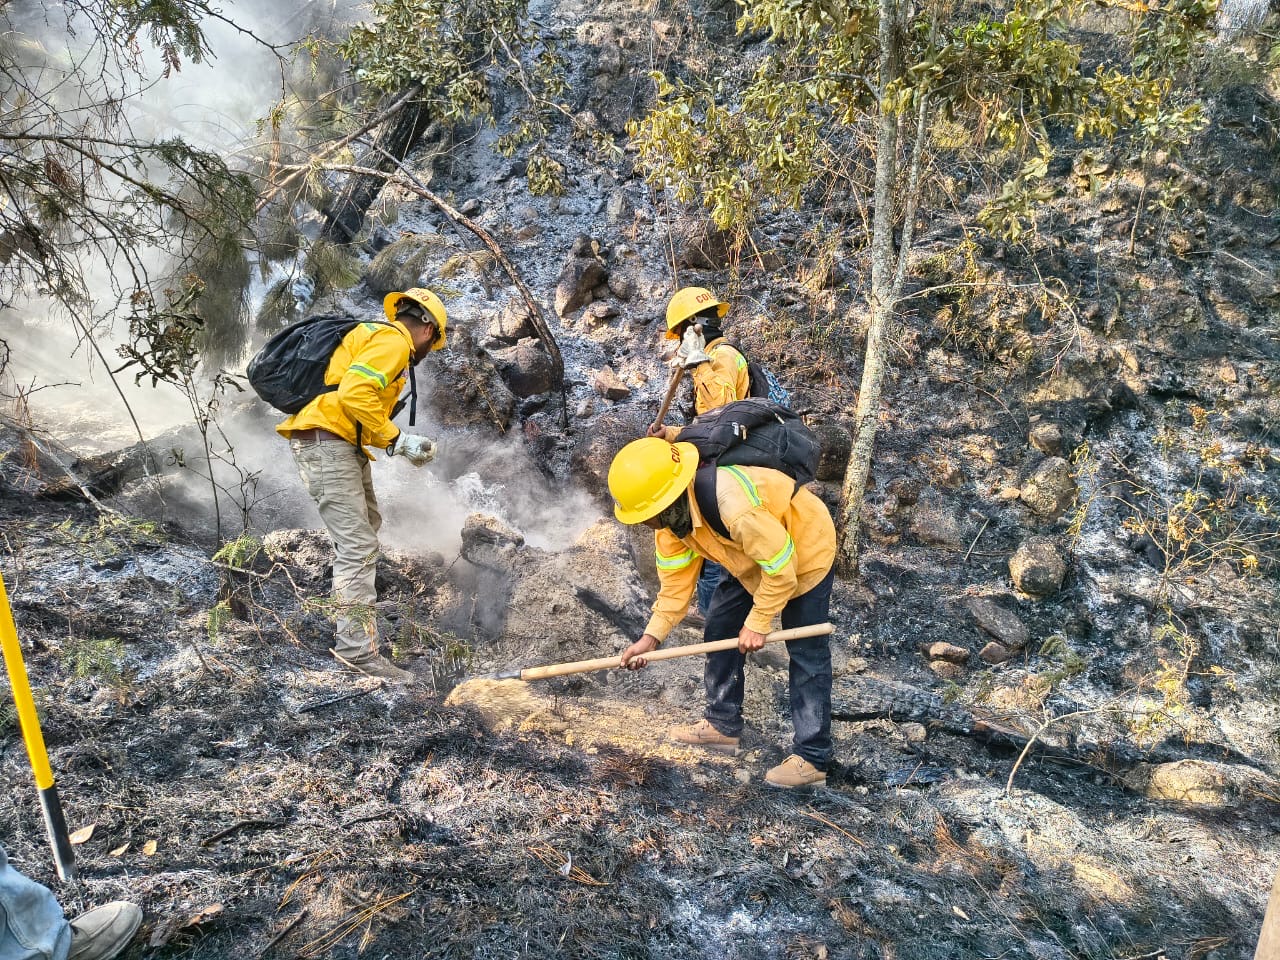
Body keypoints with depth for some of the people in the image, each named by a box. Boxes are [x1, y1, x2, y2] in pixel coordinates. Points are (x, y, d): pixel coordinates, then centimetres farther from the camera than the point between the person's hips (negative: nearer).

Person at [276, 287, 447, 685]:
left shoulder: (374, 336, 22)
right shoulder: (393, 341, -9)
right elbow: (354, 394, -24)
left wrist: (401, 443, 11)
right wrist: (396, 440, -17)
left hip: (338, 442, 11)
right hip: (326, 442, -11)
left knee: (367, 523, 26)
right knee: (358, 546, -12)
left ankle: (353, 598, 43)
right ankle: (357, 648, -9)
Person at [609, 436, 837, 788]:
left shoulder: (732, 506, -42)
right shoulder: (672, 515, -14)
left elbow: (781, 565, -31)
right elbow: (676, 577, -6)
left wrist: (758, 623, -21)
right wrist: (652, 635, -12)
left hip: (805, 551, -8)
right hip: (753, 560, 9)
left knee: (806, 654, -7)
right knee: (720, 627, 9)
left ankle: (813, 759, 2)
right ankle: (723, 724, 23)